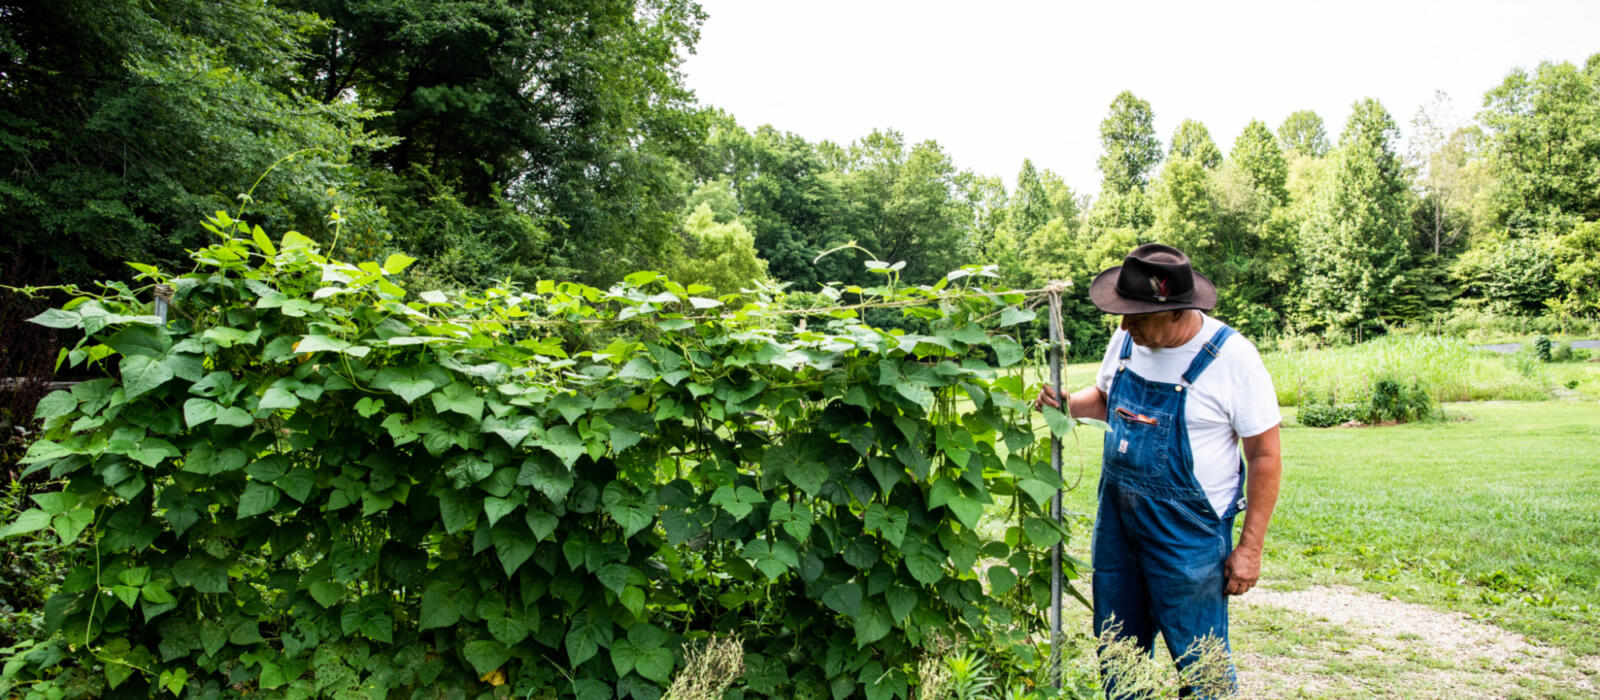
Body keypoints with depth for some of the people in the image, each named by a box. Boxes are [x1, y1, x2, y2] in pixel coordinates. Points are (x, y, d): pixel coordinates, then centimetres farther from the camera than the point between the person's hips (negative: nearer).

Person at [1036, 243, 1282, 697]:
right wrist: (1067, 404, -4)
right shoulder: (1127, 341, -1)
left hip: (1189, 533, -5)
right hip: (1116, 521, 6)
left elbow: (1265, 457, -11)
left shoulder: (1231, 357, -16)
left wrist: (1250, 547, -11)